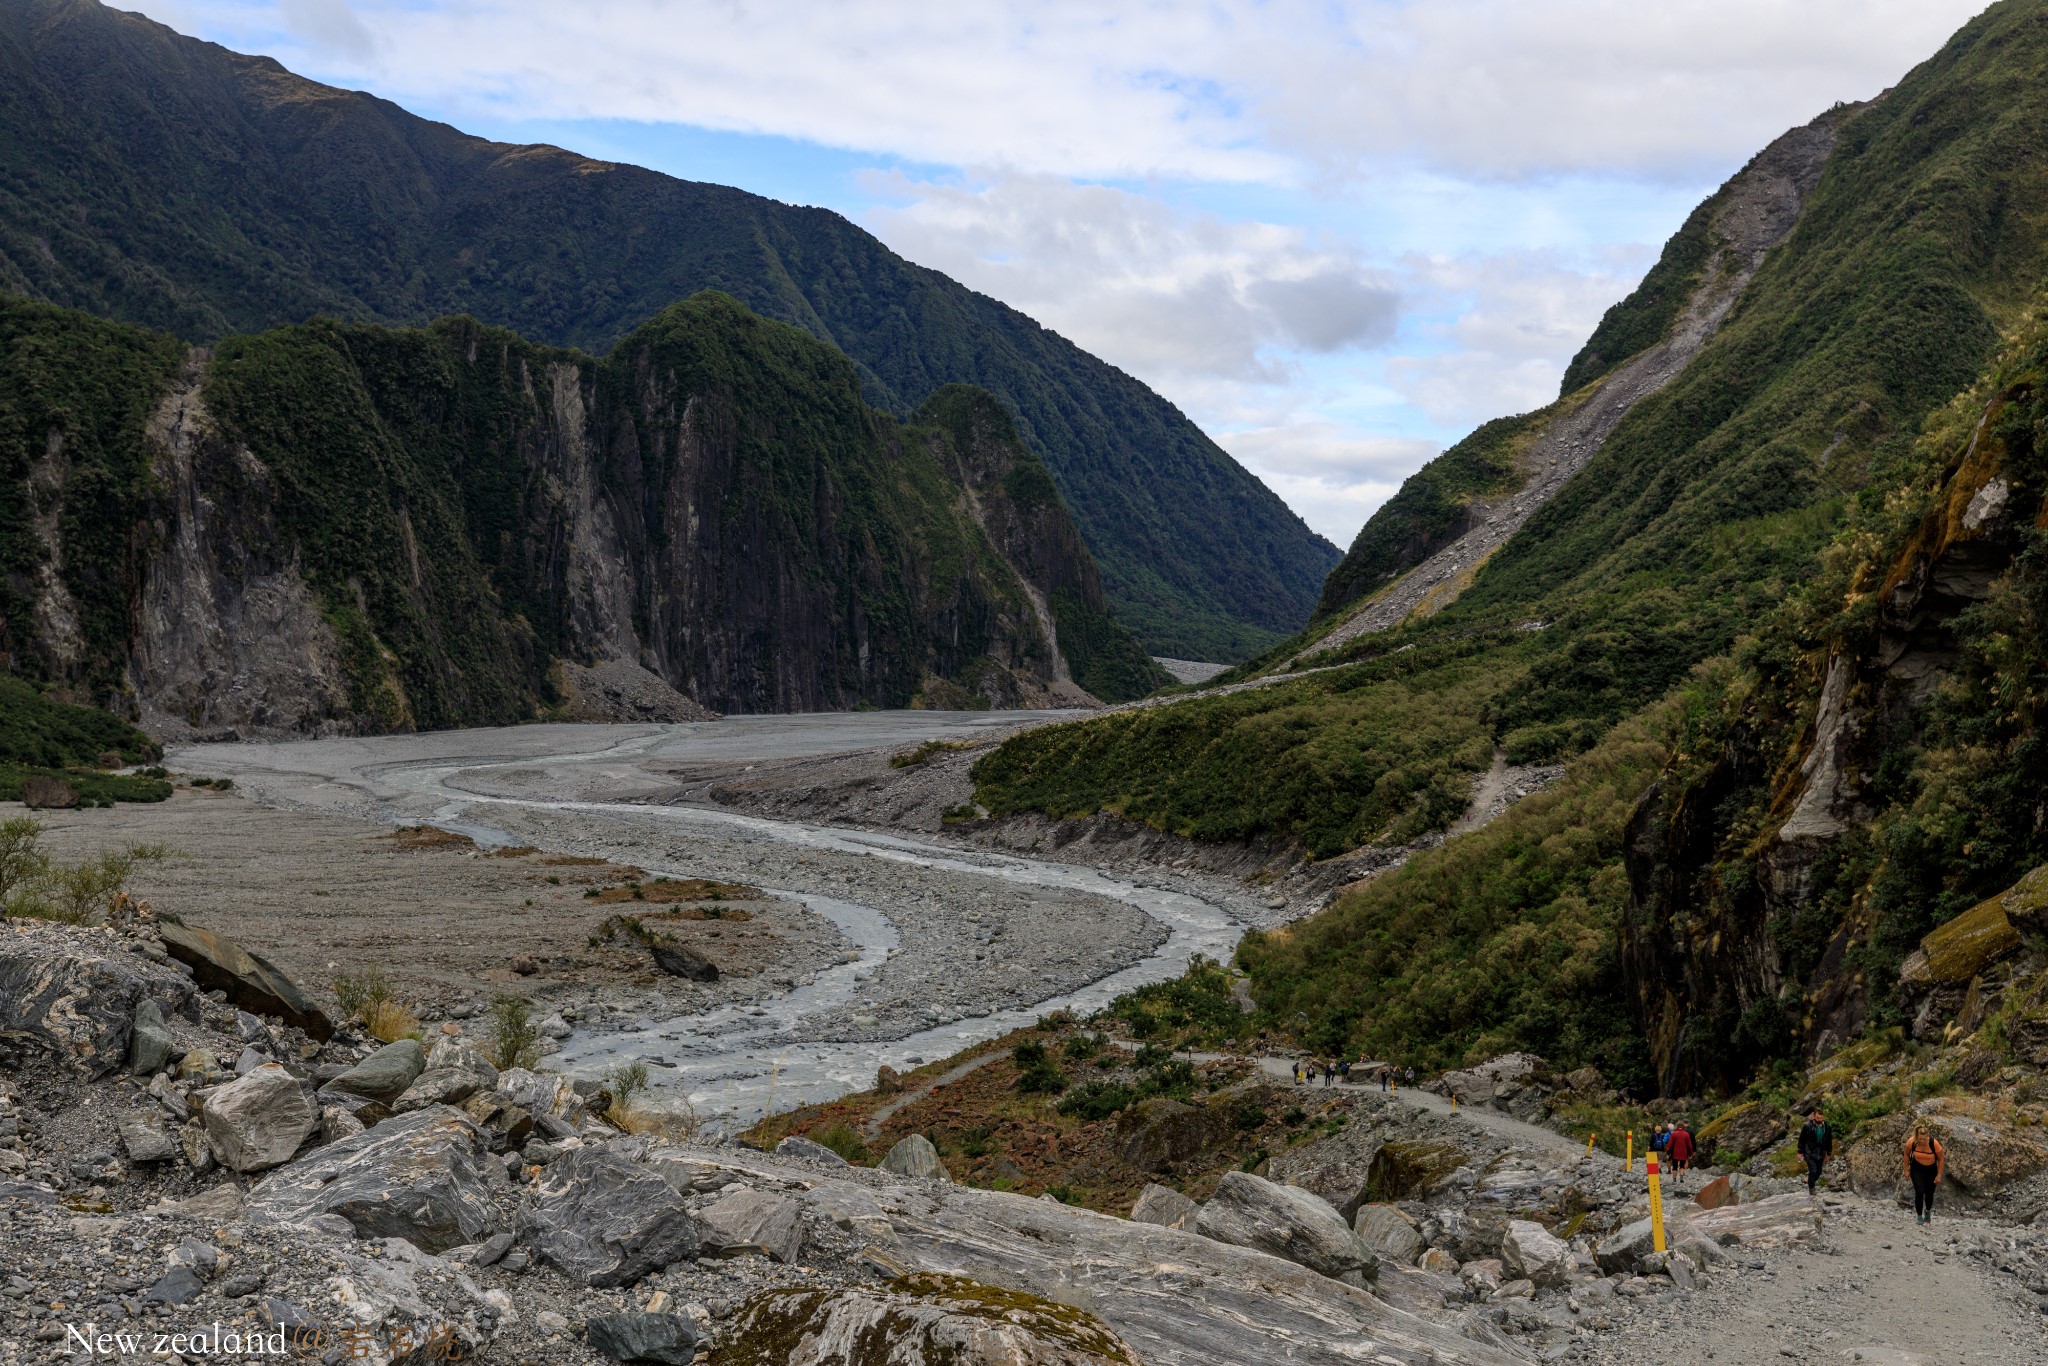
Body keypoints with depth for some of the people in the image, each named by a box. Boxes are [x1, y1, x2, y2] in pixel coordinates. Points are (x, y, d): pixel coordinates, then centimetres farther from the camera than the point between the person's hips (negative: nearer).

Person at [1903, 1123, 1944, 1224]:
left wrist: (1939, 1175, -9)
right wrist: (1906, 1170, 0)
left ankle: (1928, 1212, 40)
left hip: (1931, 1169, 0)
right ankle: (1919, 1216, 6)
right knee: (1919, 1192, -13)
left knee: (1929, 1193, 7)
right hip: (1917, 1168, 0)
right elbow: (1907, 1155, -5)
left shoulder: (1934, 1143, -30)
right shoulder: (1911, 1142, -26)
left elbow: (1941, 1159, -13)